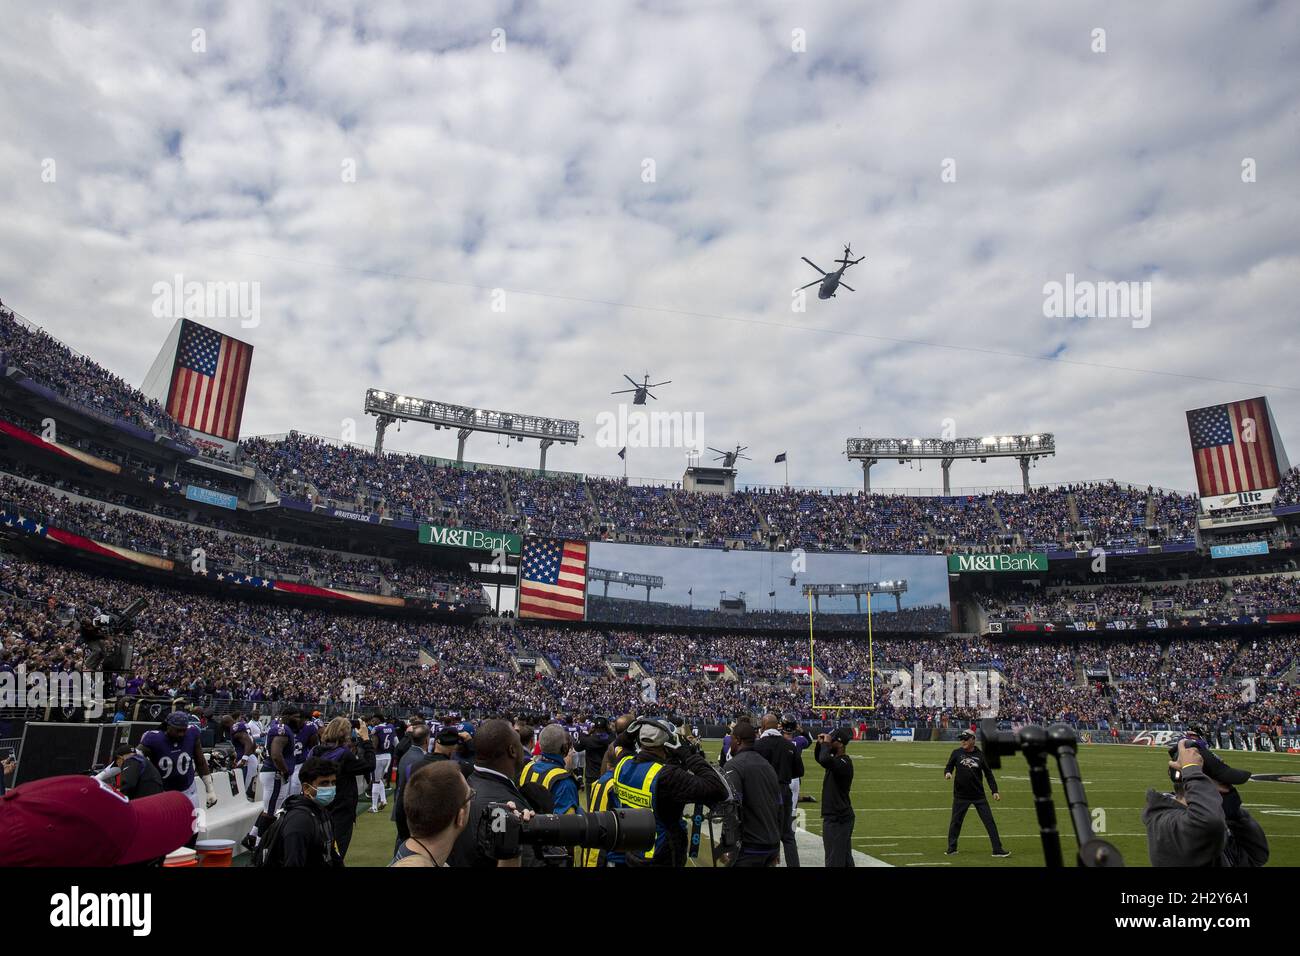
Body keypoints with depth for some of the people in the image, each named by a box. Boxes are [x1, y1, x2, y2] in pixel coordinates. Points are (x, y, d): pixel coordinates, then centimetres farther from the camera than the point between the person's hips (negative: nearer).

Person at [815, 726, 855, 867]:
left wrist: (826, 744, -22)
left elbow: (824, 760, -39)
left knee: (835, 860, -8)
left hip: (838, 819, -10)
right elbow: (818, 758, 25)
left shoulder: (844, 763, -21)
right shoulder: (835, 760, 10)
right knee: (846, 859, 17)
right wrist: (820, 743, 7)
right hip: (836, 817, 10)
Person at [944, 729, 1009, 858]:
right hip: (960, 795, 0)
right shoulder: (956, 753, -1)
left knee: (989, 821, 1)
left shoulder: (980, 754, -1)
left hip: (979, 795, 0)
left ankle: (997, 849, 10)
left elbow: (988, 773, 4)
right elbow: (949, 767, 5)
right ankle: (951, 848, 21)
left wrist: (994, 791, -1)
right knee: (955, 822, 7)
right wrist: (947, 773, -18)